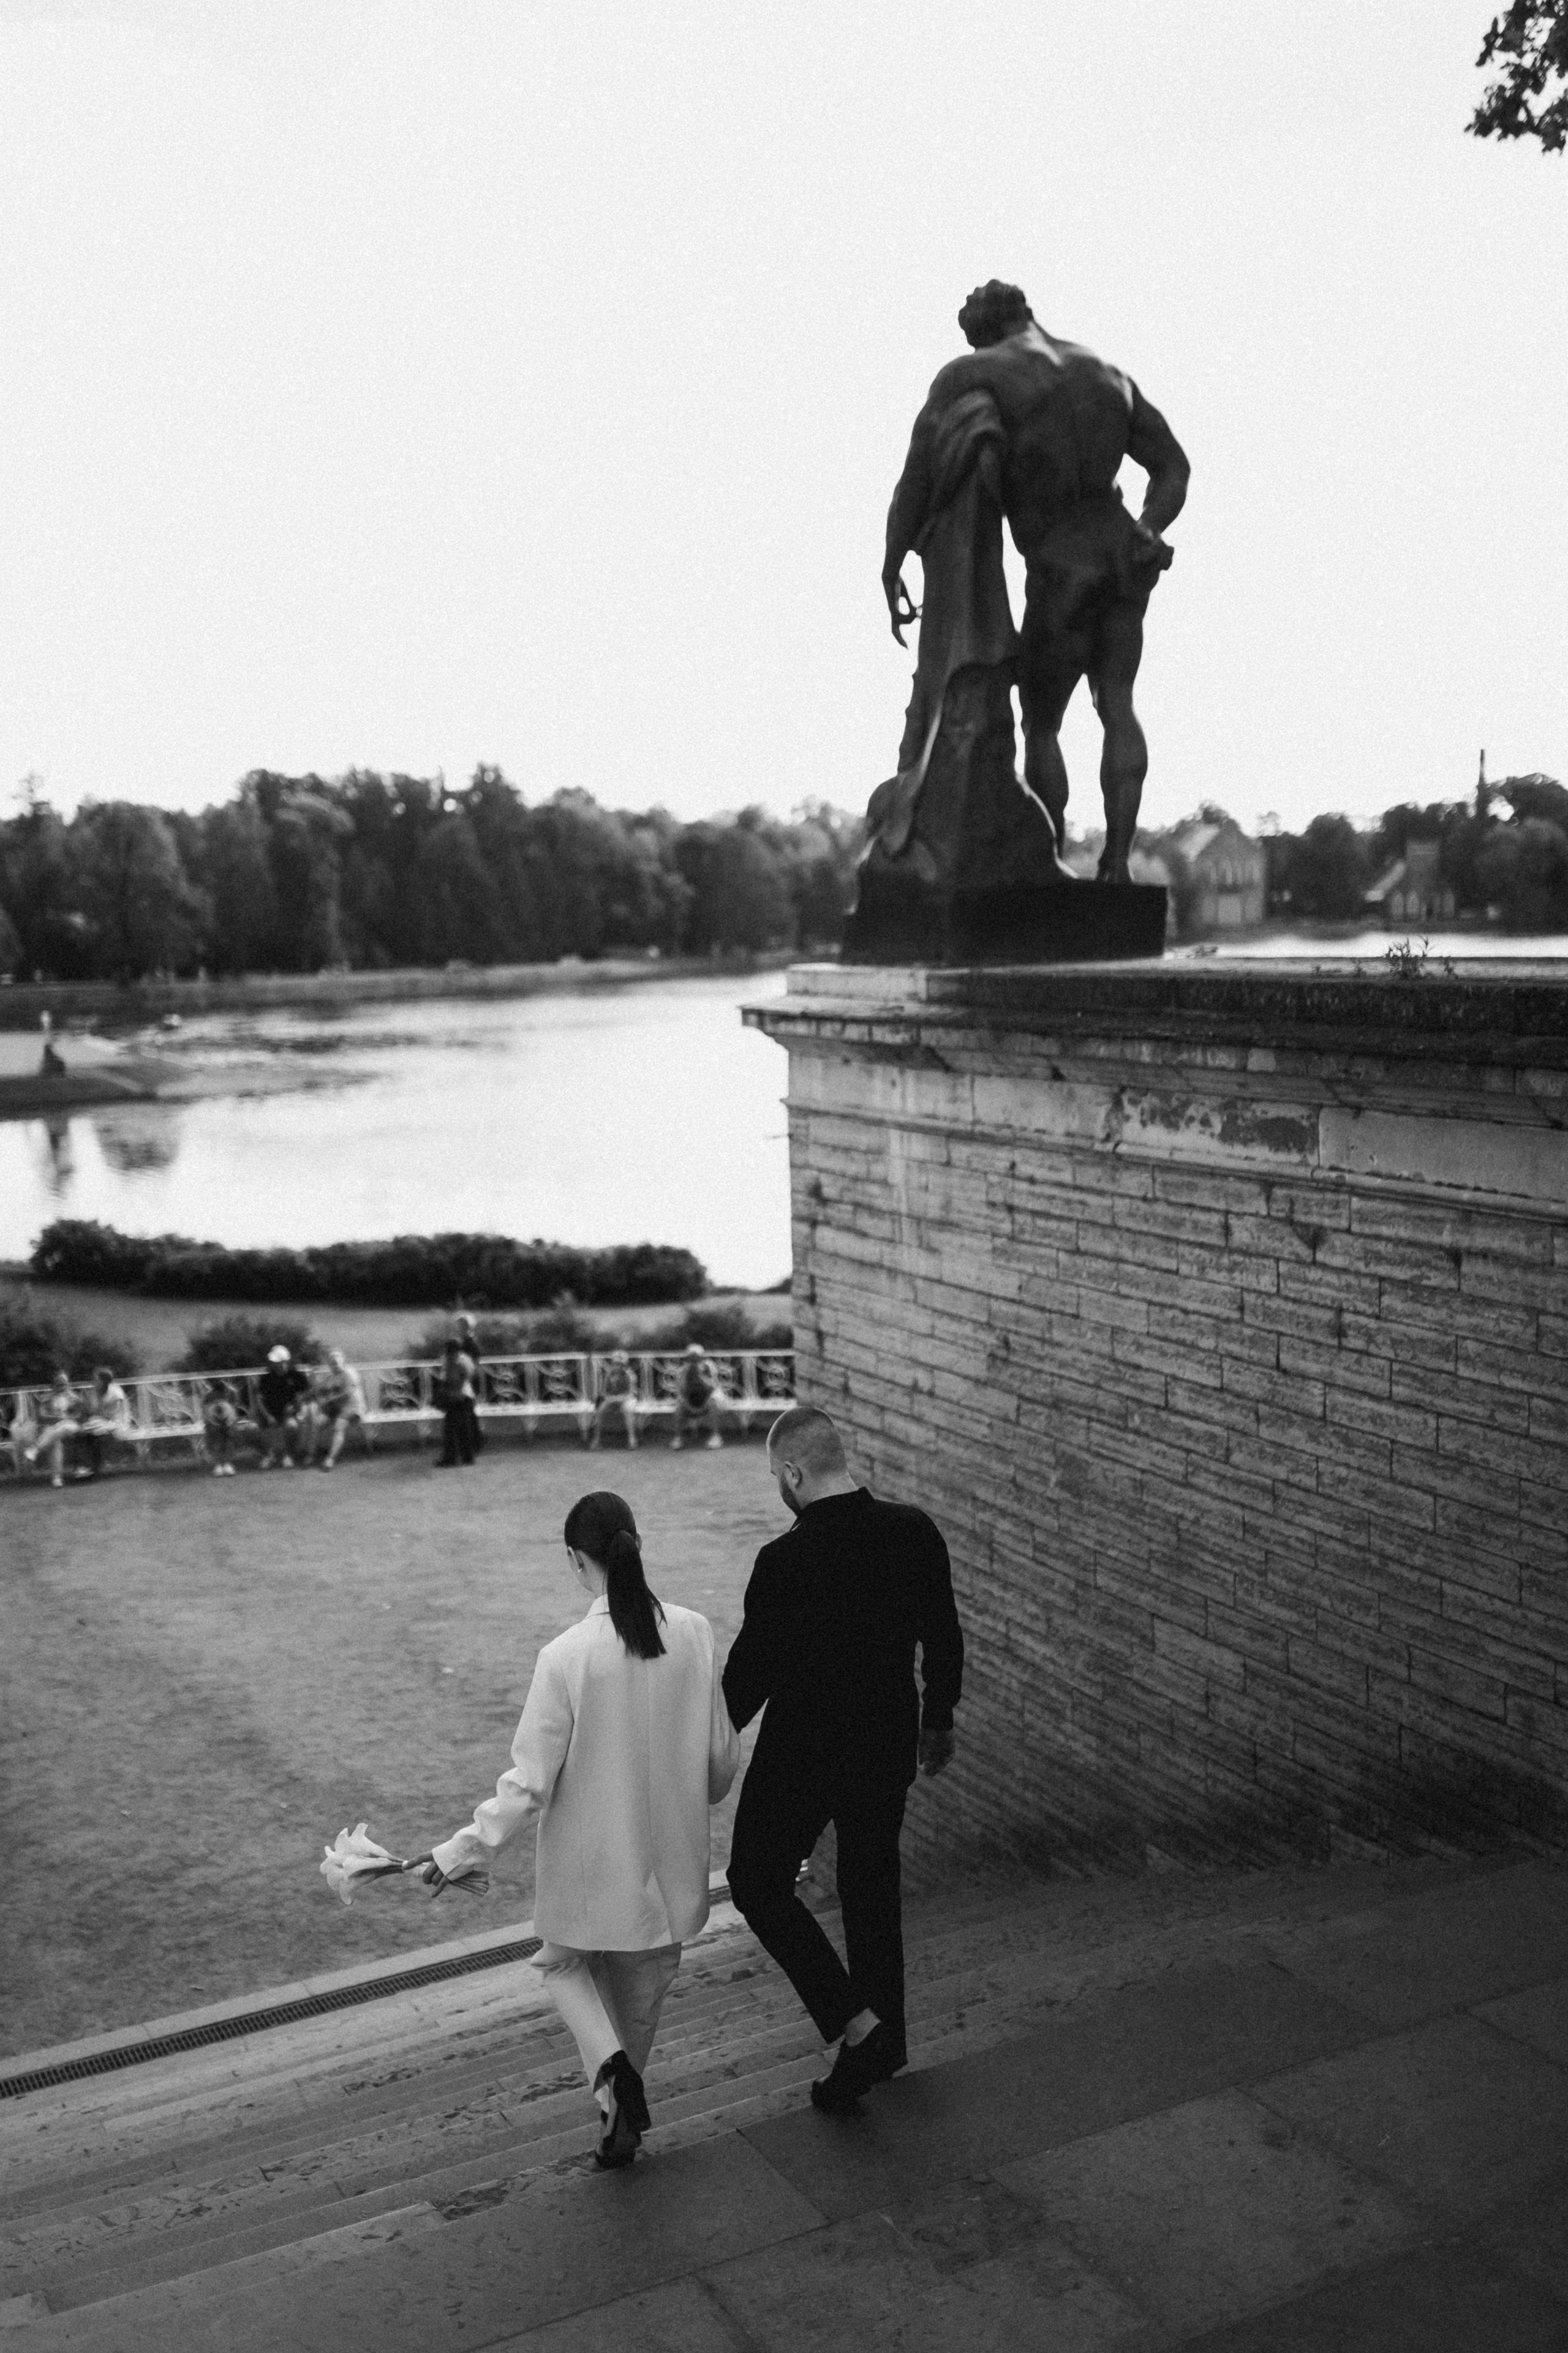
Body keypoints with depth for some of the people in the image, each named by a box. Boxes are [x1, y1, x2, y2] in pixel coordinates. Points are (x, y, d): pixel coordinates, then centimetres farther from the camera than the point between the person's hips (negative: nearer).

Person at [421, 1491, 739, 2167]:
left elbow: (530, 1782, -17)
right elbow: (722, 1755, -1)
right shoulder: (694, 1634, -12)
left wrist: (463, 1851, -4)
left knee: (565, 1963, 25)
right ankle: (622, 2120, 35)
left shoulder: (566, 1658, -22)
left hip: (589, 1863, -3)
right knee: (644, 1984, 24)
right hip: (671, 1856, 3)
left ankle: (610, 2067, 2)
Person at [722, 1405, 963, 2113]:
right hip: (888, 1744, 6)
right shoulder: (914, 1531, -8)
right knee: (873, 1888, 23)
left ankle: (857, 2025, 5)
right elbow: (944, 1641, 3)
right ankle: (884, 2037, 38)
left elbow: (749, 1673, -16)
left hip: (802, 1755, -5)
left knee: (759, 1883, 14)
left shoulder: (786, 1562, -24)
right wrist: (937, 1721, 19)